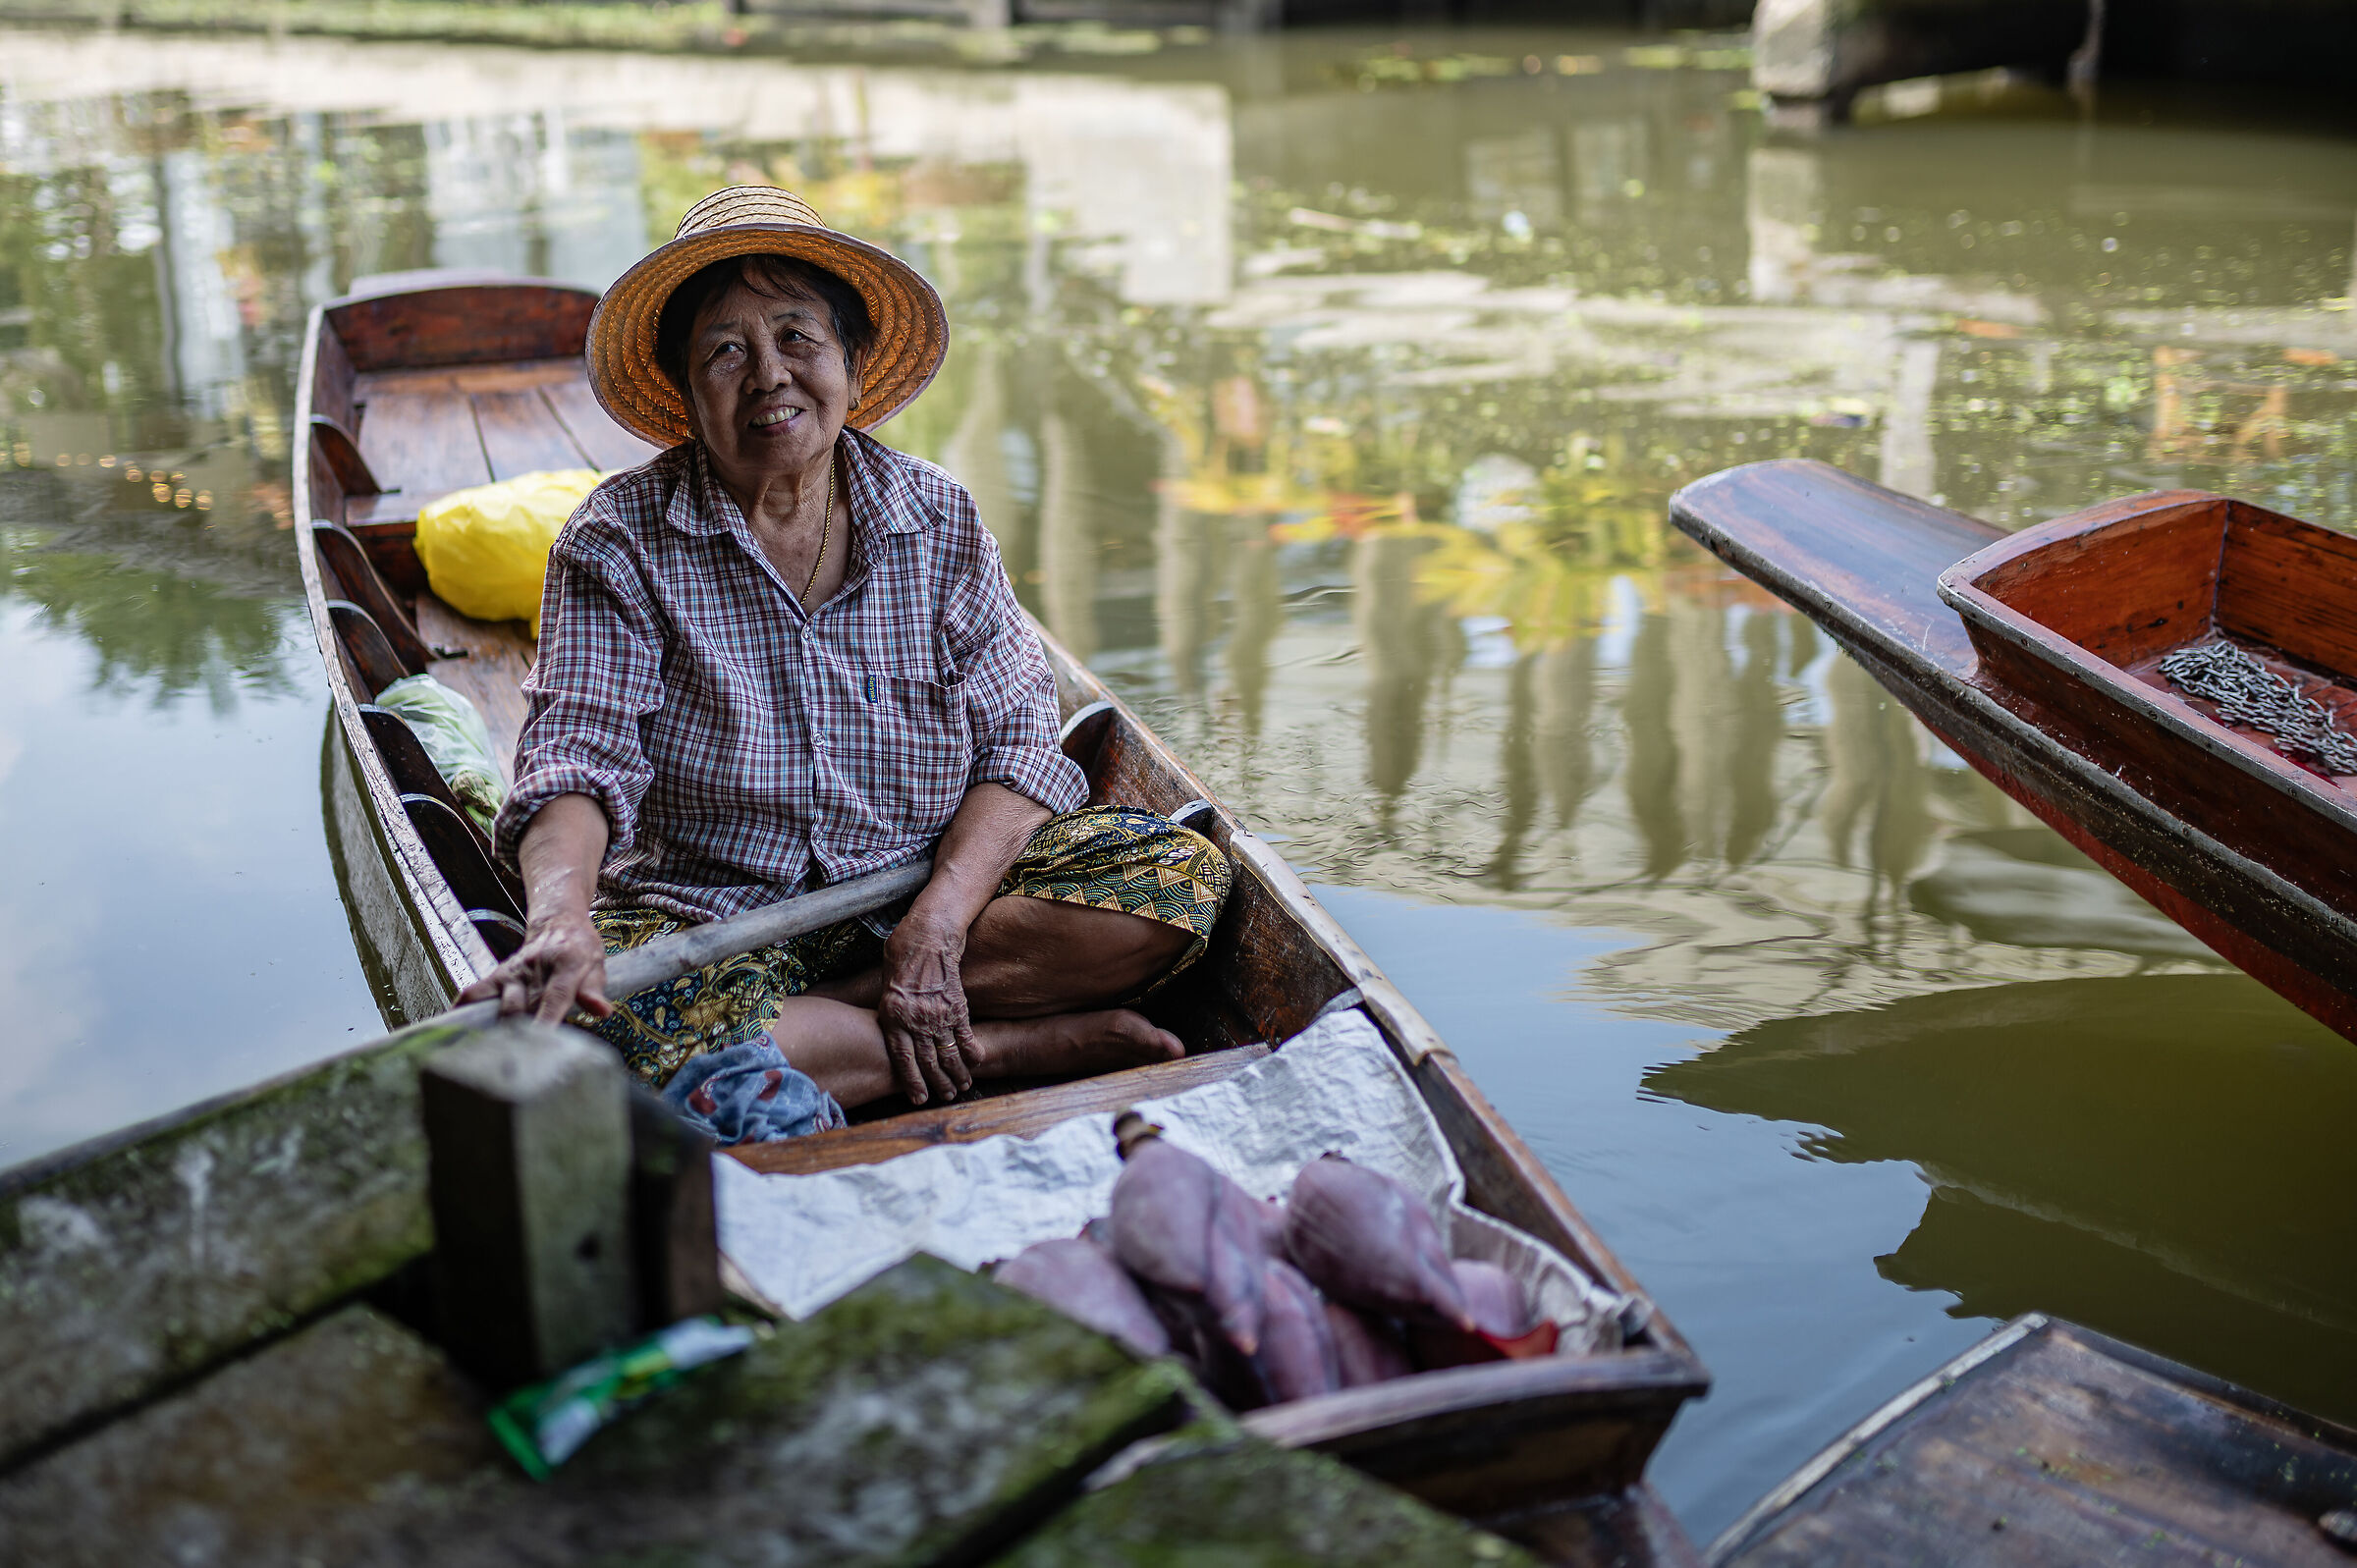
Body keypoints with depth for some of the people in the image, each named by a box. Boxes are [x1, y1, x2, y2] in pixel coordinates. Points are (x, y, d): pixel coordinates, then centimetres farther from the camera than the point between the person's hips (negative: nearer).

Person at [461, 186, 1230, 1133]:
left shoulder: (939, 521, 2)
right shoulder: (621, 542, -4)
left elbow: (1018, 736, -2)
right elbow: (577, 752, -15)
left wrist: (940, 917, -19)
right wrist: (558, 914, -38)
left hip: (937, 884, 2)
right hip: (707, 909, -2)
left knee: (1181, 878, -18)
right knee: (606, 1033, -37)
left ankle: (827, 1019, -19)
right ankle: (1026, 1043, -24)